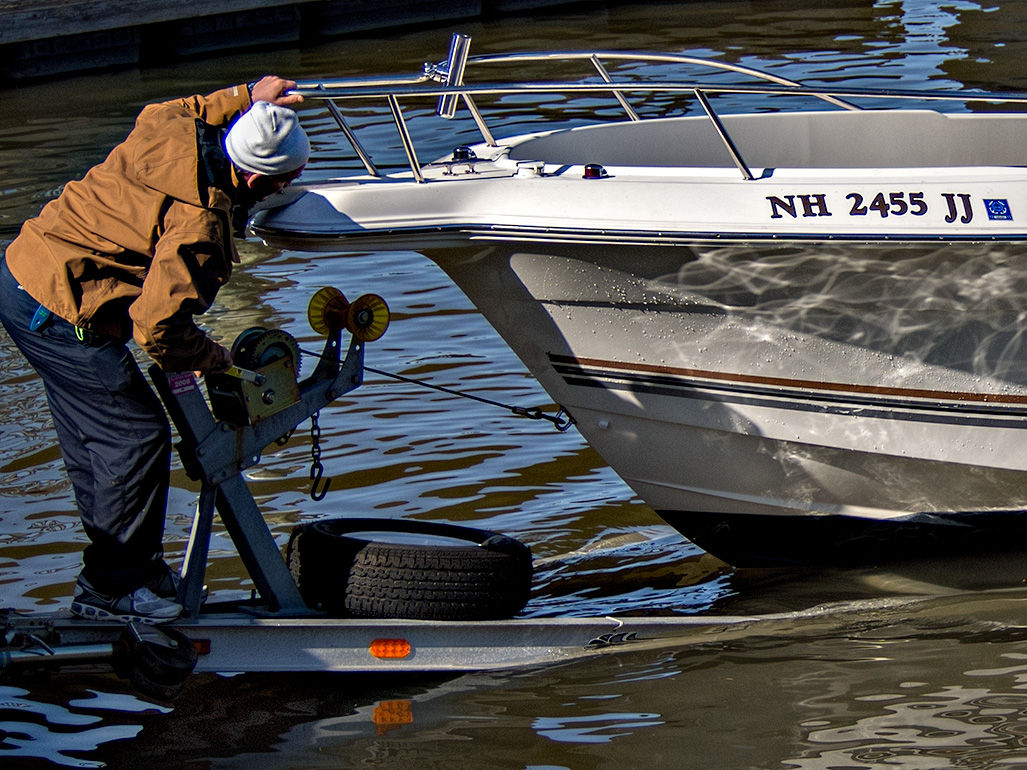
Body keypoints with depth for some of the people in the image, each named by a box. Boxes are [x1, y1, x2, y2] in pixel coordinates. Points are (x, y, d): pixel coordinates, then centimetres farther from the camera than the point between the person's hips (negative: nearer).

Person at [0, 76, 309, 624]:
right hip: (60, 314, -10)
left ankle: (108, 573, 30)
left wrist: (244, 99, 22)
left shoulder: (168, 128, 0)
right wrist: (215, 360, -5)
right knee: (137, 434, -3)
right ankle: (113, 588, 6)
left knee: (91, 439, 19)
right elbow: (158, 325, -24)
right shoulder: (200, 226, -24)